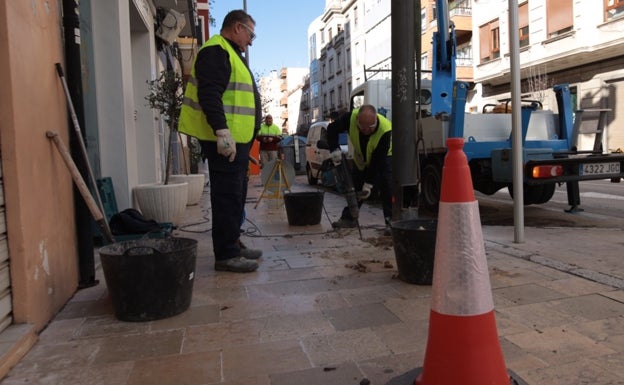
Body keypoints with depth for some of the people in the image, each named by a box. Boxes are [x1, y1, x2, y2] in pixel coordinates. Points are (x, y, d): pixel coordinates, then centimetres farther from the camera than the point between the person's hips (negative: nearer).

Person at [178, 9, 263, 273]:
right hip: (225, 139, -11)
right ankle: (226, 255, -1)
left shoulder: (231, 54, 24)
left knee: (236, 195, 14)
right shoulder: (217, 51, -9)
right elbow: (209, 94, -22)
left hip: (237, 139, 11)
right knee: (227, 197, -8)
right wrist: (222, 132, -28)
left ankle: (233, 244, 24)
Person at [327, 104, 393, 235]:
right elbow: (332, 129, -17)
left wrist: (369, 184, -32)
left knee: (387, 186, -21)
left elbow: (377, 161, -35)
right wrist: (335, 149, -32)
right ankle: (348, 217, 20)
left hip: (383, 157, -4)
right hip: (360, 157, 4)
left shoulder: (385, 130, -40)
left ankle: (391, 222, -18)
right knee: (354, 186, 7)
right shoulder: (350, 118, -33)